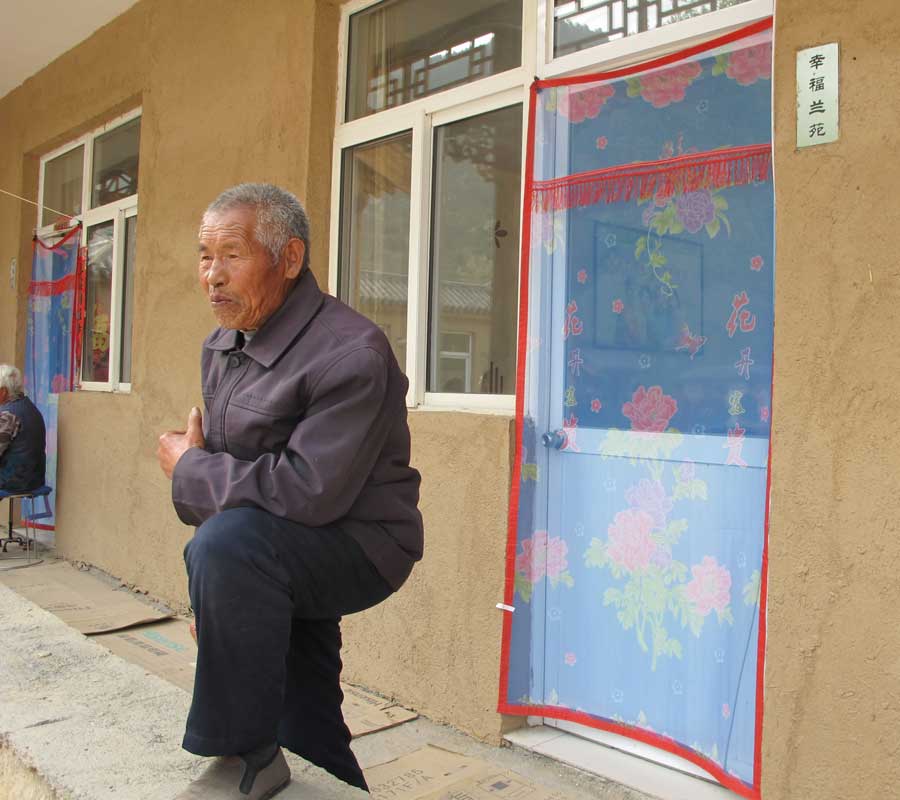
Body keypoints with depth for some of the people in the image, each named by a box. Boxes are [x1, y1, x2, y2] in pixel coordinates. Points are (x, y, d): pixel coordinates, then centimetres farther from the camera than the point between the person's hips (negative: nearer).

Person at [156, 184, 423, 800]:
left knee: (230, 544, -34)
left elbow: (309, 491, -33)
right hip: (284, 558, 9)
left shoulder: (352, 354, -25)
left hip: (359, 544, -9)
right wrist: (216, 602, 6)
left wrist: (190, 469, -19)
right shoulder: (222, 346, 4)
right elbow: (228, 463, 14)